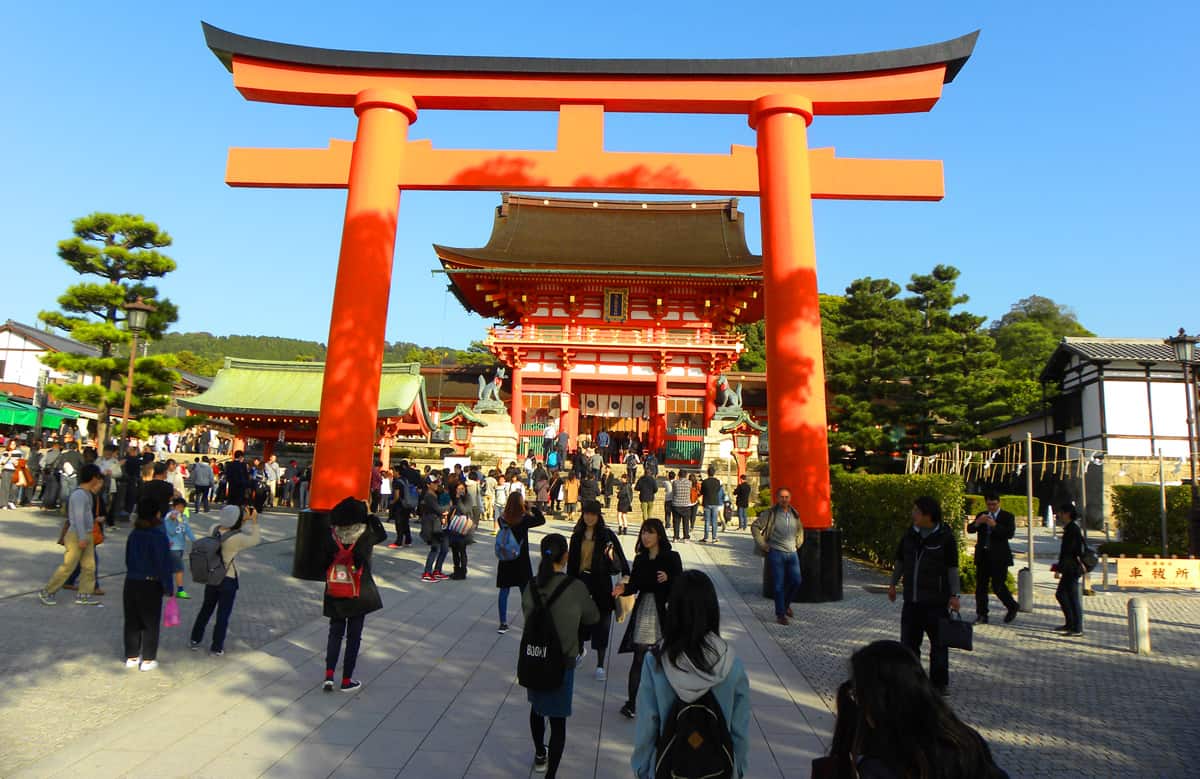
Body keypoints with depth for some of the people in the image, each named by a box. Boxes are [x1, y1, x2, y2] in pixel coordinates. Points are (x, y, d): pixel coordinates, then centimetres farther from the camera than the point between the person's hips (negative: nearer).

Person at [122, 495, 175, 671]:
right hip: (151, 586, -6)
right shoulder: (159, 537, -19)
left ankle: (131, 657, 26)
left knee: (132, 621, 16)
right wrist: (169, 589, -8)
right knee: (150, 623, 7)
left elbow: (128, 560, 11)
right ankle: (148, 660, 13)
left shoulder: (133, 535, 0)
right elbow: (164, 566, -16)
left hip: (131, 583, 6)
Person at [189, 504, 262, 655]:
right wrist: (254, 521, -7)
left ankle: (195, 641, 36)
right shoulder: (236, 538, -26)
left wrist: (245, 520, 4)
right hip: (228, 580, -6)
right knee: (223, 613, 11)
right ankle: (217, 647, 22)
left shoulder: (214, 530, -9)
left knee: (206, 609, 24)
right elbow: (255, 539, -10)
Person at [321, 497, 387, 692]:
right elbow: (383, 535, 7)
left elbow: (326, 562, -2)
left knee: (335, 632, 18)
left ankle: (329, 675, 11)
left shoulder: (332, 535, -9)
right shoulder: (366, 534, -15)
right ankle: (346, 680, 16)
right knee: (354, 636, 9)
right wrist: (370, 513, 9)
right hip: (359, 592, -2)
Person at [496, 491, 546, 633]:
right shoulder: (524, 519, -17)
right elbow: (542, 520, -5)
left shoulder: (502, 518, -9)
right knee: (526, 592, 13)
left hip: (505, 560, 2)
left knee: (504, 591, 9)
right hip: (521, 561, -2)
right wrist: (535, 508, 6)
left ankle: (503, 624, 10)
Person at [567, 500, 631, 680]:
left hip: (601, 583, -3)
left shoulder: (607, 535, -5)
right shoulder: (577, 536, 6)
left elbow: (621, 557, -4)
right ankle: (581, 649, 43)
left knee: (601, 623, 1)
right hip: (581, 581, 3)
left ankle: (600, 666, 14)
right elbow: (571, 563, 10)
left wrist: (626, 575, -16)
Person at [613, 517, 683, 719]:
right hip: (643, 610, 2)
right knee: (639, 657, -1)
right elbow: (634, 585, 6)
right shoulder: (640, 559, 7)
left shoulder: (671, 557, -4)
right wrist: (624, 589, -14)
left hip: (664, 611, -2)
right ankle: (631, 701, 6)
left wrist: (668, 579, -26)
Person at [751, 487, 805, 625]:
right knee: (779, 585, -2)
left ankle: (786, 603, 25)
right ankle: (780, 614, 9)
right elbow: (755, 526, -7)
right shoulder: (770, 513, -8)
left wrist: (798, 542, 17)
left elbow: (800, 528, 28)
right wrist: (763, 545, -8)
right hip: (776, 553, -4)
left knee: (796, 581, -2)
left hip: (792, 553, 4)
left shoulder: (794, 513, 8)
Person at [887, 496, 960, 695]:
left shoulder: (945, 537, -9)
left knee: (938, 643, 7)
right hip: (911, 599, 5)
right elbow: (900, 561, 15)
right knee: (908, 641, 10)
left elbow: (952, 567, -6)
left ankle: (939, 683, 19)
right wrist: (893, 584, 17)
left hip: (936, 600, -5)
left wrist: (954, 595, -11)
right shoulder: (910, 535, 5)